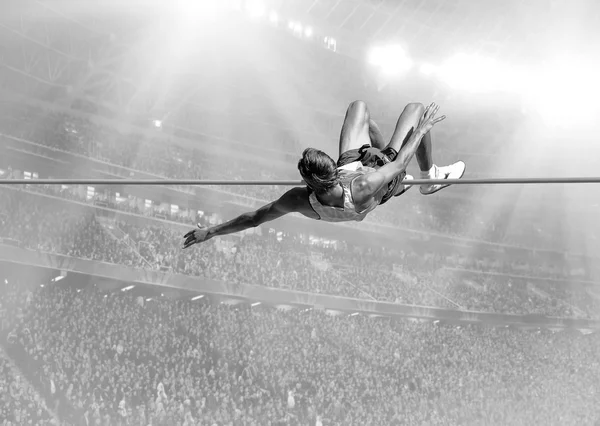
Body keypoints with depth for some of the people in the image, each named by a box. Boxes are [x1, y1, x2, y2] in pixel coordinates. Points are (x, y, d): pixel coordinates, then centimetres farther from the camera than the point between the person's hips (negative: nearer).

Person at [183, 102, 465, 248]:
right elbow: (400, 163, -32)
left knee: (358, 106, 22)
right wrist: (421, 130, -16)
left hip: (350, 165, 4)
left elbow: (255, 217, -30)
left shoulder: (303, 202, -41)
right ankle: (430, 177, 36)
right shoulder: (363, 190, -50)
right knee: (415, 109, 11)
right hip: (383, 169, -3)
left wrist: (210, 232, -20)